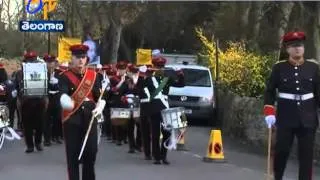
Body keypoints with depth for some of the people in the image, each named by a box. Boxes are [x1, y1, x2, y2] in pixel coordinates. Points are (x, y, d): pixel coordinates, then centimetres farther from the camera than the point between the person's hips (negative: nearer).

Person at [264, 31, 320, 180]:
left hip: (308, 118, 1)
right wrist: (269, 112, -8)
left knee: (307, 155, 3)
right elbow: (270, 91, 2)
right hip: (285, 118, -1)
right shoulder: (279, 68, -1)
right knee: (281, 151, 7)